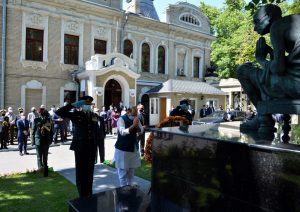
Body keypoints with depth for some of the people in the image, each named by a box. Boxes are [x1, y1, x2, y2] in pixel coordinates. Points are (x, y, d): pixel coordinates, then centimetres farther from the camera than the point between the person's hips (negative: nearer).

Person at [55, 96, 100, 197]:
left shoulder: (94, 115, 6)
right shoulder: (76, 114, -4)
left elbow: (96, 131, 10)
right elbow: (59, 112, -15)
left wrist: (96, 144, 8)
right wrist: (74, 104, -18)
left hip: (91, 148, 4)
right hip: (80, 147, -3)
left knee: (89, 172, 14)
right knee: (80, 171, 7)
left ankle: (89, 195, 29)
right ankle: (82, 196, 22)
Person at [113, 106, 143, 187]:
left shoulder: (136, 119, 2)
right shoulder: (121, 119, -17)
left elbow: (141, 130, 4)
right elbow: (122, 132, -29)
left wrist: (137, 127, -17)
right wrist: (133, 125, -35)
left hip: (133, 148, 6)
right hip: (123, 148, -6)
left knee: (131, 169, 16)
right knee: (123, 170, 2)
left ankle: (130, 186, 30)